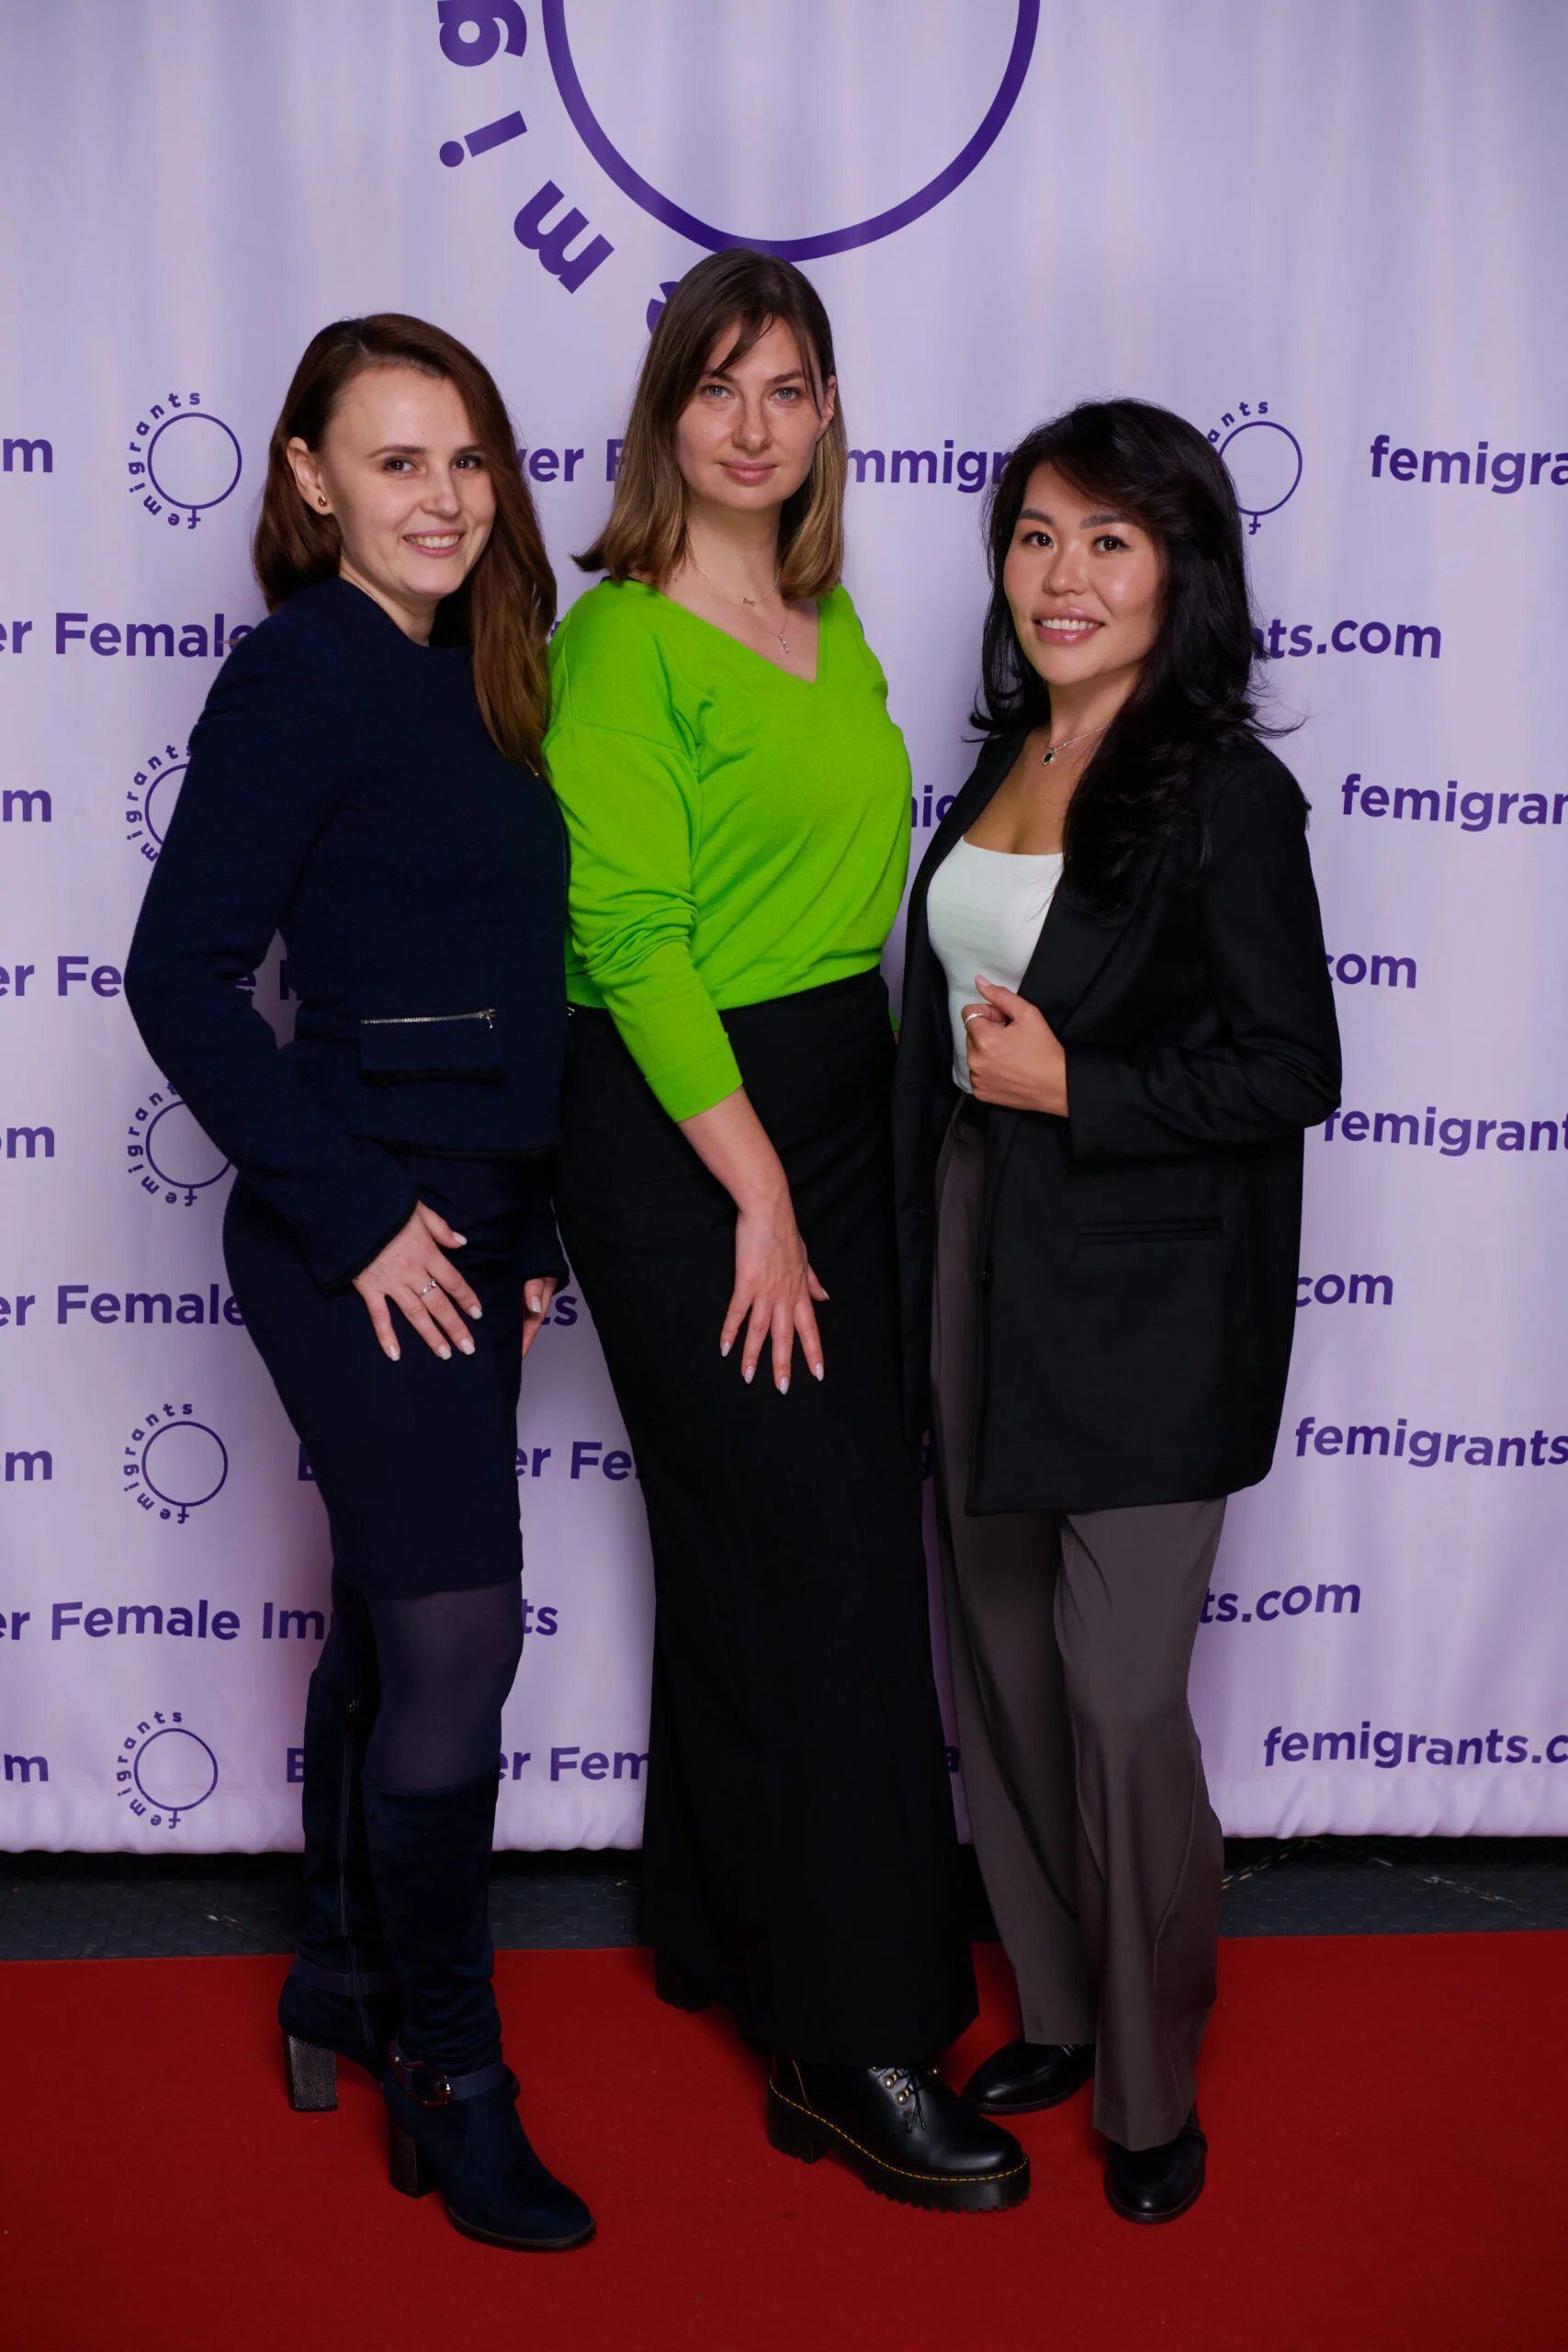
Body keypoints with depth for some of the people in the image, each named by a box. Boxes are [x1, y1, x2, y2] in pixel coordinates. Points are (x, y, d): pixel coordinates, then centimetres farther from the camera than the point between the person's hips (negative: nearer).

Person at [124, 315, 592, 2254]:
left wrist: (520, 1221, 12)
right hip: (365, 1235, -8)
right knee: (456, 1638, -5)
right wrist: (359, 1214, -17)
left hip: (464, 1221, 8)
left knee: (394, 1625, 17)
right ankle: (448, 2082, 11)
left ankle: (343, 1983, 34)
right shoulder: (301, 677, -12)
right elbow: (179, 978, -16)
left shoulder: (464, 676, 12)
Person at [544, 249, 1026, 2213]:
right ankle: (851, 2042, 5)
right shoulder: (619, 639, -11)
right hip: (677, 1129, -8)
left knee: (754, 1541, 15)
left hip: (836, 1097, 8)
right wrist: (759, 1196, -16)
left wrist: (812, 1171, 10)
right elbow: (633, 938, -16)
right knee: (834, 1563, -7)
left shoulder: (830, 622, 13)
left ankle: (720, 1927, 31)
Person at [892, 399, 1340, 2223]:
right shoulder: (1003, 767, 10)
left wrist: (1071, 1085, -16)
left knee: (1121, 1699, -2)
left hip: (1146, 1305, -7)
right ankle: (1057, 2010, 33)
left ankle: (1154, 2090, 18)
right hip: (977, 1270, 7)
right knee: (999, 1665, 14)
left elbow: (1290, 1070, -13)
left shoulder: (1226, 793, -11)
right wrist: (934, 1238, 15)